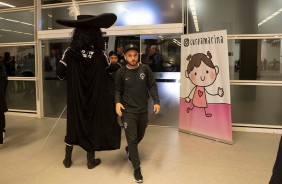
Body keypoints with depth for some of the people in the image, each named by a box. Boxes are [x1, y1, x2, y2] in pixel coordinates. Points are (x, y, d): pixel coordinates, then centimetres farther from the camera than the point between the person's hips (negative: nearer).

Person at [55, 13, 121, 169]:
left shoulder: (71, 51, -10)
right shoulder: (100, 53, -9)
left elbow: (59, 72, -11)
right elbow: (109, 68, 9)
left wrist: (69, 76, 11)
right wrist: (120, 65, 28)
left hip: (75, 96, 1)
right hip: (95, 97, -1)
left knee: (73, 124, 16)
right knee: (93, 124, 12)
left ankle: (67, 159, 28)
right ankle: (91, 160, 23)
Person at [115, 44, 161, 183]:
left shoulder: (145, 69, -3)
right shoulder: (121, 72, -6)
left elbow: (152, 86, 0)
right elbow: (118, 90, 0)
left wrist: (156, 101, -12)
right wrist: (117, 102, -18)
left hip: (143, 110, 3)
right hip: (128, 110, -3)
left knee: (140, 136, 20)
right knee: (132, 139, -1)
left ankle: (129, 150, 52)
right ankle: (137, 169, 12)